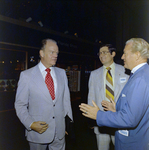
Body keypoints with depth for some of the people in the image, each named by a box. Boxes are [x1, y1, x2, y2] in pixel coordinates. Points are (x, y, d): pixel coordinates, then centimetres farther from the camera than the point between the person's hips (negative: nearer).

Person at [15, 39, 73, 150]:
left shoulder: (62, 73, 3)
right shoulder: (26, 75, -9)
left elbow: (66, 98, 8)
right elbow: (20, 105, -5)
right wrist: (31, 124, -16)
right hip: (38, 131, -3)